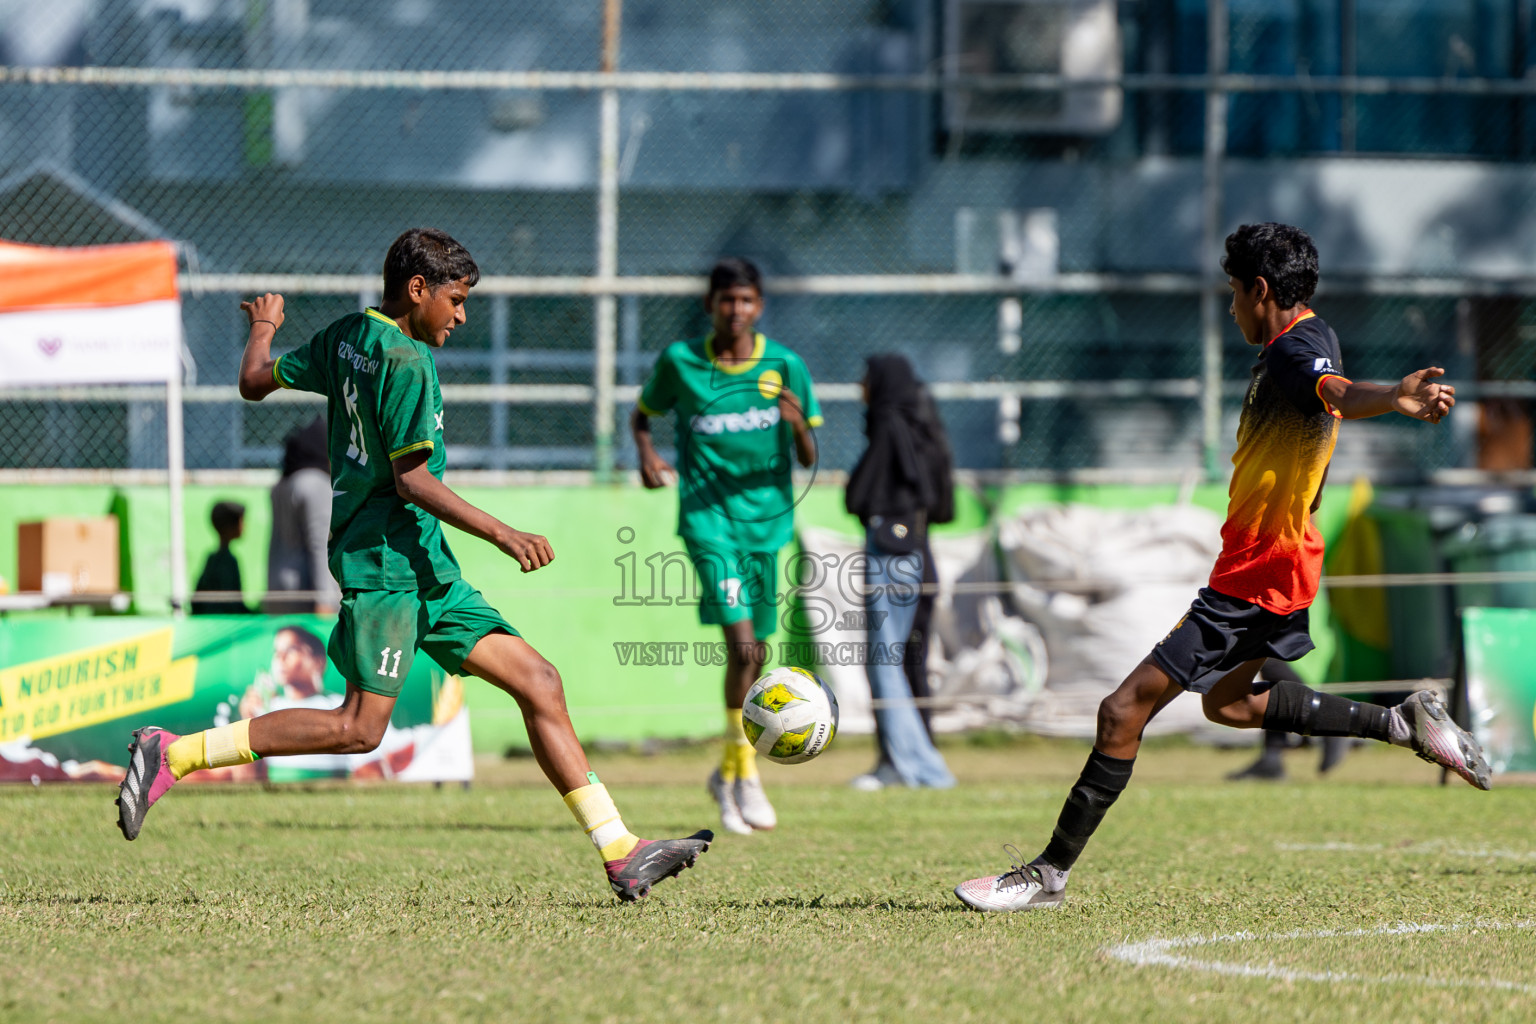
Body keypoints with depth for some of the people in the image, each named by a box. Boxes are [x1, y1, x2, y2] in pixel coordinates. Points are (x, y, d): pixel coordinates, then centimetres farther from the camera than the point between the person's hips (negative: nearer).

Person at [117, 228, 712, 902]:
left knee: (538, 683, 3)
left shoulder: (347, 337, 14)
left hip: (424, 569, 10)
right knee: (359, 729, -14)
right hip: (385, 559, -10)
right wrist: (501, 534, -16)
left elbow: (256, 381, 22)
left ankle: (621, 854, -2)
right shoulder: (406, 362, -13)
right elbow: (410, 479, -17)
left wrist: (263, 327, 43)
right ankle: (173, 757, -8)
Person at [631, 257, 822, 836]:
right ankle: (745, 773, -7)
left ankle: (726, 776, 29)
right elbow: (643, 415, 15)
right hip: (707, 519, -3)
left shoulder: (785, 366, 0)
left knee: (755, 654, 10)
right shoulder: (680, 362, -2)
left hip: (767, 521, 3)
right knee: (742, 643, -18)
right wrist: (646, 454, -6)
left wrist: (799, 426, -19)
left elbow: (808, 459, 3)